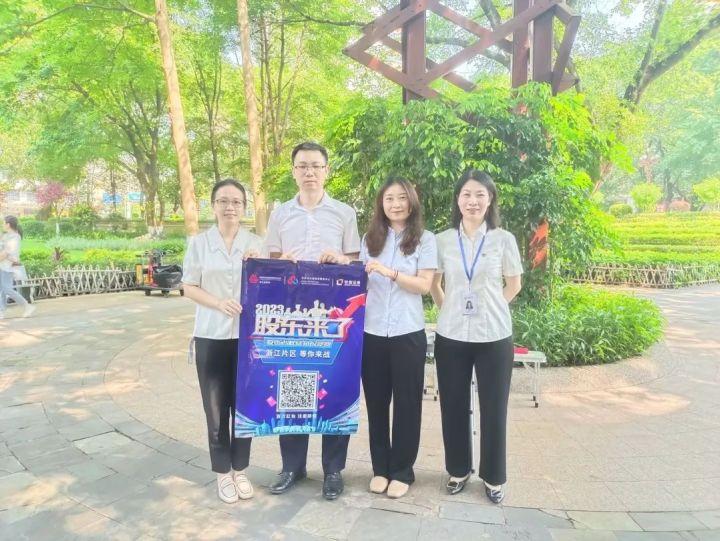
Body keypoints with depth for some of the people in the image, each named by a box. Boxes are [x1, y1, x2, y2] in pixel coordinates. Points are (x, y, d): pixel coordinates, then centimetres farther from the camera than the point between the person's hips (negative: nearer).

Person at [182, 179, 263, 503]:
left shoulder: (256, 243, 3)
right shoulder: (199, 243, 1)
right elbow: (189, 287, 1)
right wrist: (218, 303, -15)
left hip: (248, 335, 1)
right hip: (211, 336, -1)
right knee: (216, 408, 6)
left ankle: (240, 470, 27)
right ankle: (223, 473, 24)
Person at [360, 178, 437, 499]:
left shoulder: (425, 240, -1)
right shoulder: (370, 239, 10)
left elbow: (424, 285, -10)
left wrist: (388, 271, -20)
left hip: (408, 333, -3)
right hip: (372, 332, 3)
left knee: (406, 403, 6)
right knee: (376, 401, 9)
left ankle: (402, 471, 20)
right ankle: (380, 467, 24)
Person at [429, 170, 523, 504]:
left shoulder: (504, 239, -2)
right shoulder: (443, 240, 1)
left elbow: (514, 285, 9)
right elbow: (433, 284, 13)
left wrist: (489, 307, 4)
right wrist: (449, 310, 5)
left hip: (494, 337, -1)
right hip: (451, 336, 1)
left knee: (494, 409, 7)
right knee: (453, 406, 10)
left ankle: (493, 477, 26)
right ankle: (458, 470, 29)